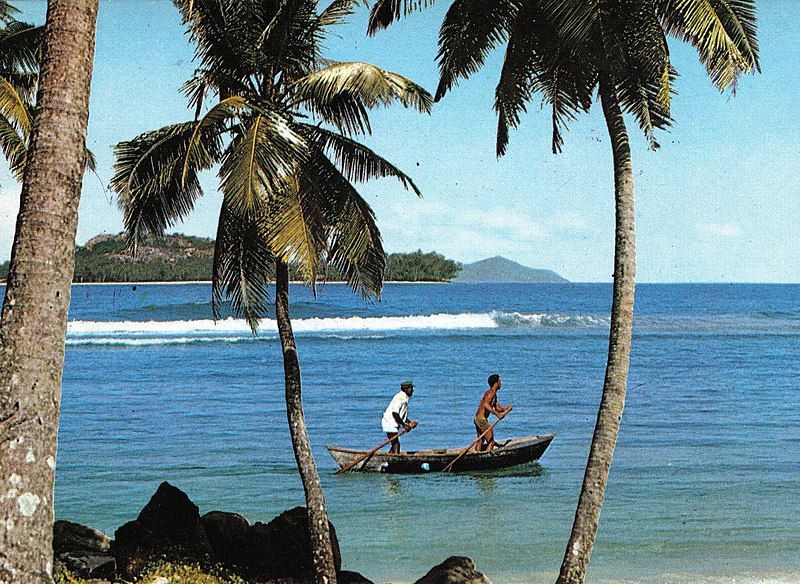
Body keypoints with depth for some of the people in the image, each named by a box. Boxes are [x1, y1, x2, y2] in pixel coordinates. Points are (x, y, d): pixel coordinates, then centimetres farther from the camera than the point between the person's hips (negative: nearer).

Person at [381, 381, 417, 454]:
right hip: (390, 423, -11)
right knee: (396, 445, -13)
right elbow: (395, 413, -25)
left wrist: (409, 422, 8)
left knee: (395, 444, 13)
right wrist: (404, 425, -21)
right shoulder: (400, 397, -18)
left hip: (394, 424, 11)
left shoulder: (405, 398, 13)